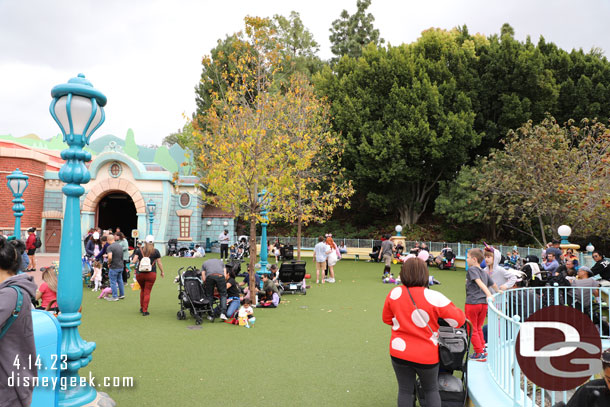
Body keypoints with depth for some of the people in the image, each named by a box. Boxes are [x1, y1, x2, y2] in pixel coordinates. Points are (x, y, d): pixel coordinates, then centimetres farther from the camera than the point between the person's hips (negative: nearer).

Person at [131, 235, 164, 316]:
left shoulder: (139, 250, 2)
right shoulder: (156, 252, -1)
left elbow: (134, 261, -4)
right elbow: (159, 263, 2)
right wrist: (162, 272, 15)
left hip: (139, 274, 2)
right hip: (151, 274, -2)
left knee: (142, 290, 21)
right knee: (147, 292, 2)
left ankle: (141, 307, 30)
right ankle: (145, 311, 2)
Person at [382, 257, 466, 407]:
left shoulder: (394, 293, -11)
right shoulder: (434, 297, -20)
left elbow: (387, 319, 4)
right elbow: (458, 320, -13)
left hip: (399, 352, 2)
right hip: (426, 355, -1)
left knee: (405, 390, 16)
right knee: (431, 390, 21)